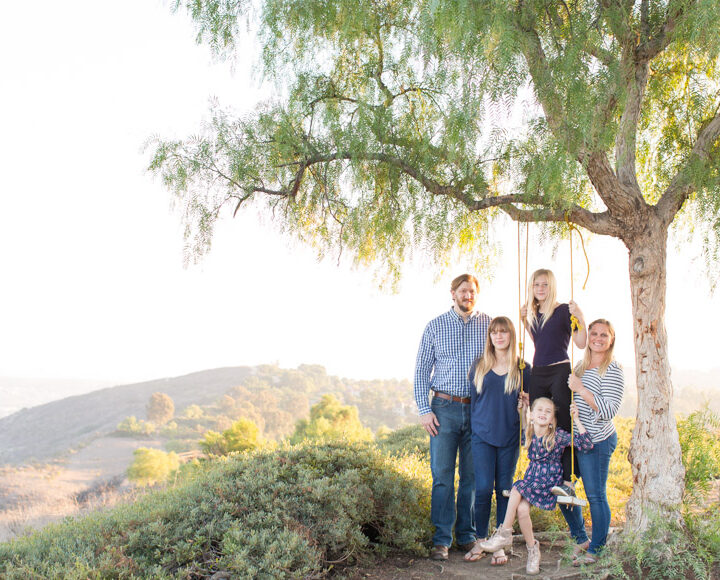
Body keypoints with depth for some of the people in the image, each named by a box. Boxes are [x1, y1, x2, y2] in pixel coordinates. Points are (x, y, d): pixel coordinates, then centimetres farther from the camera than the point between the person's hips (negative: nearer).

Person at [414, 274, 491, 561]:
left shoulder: (489, 325, 6)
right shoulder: (435, 327, 5)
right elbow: (422, 370, 6)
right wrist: (424, 410, -3)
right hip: (445, 408, -1)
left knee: (472, 475, 6)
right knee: (442, 475, -2)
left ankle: (467, 536, 17)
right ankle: (441, 540, 5)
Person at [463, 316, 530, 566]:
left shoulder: (522, 368, 4)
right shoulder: (479, 366, 6)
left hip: (509, 437, 0)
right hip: (482, 436, 0)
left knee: (504, 489, 5)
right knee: (483, 488, -4)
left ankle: (500, 544, 15)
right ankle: (481, 541, 12)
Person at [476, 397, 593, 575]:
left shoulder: (559, 436, -9)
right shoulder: (529, 434, 4)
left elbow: (586, 444, -17)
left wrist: (576, 419, -23)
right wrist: (519, 410, 14)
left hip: (549, 482, -4)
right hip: (531, 478, 4)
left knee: (517, 490, -28)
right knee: (521, 509, -23)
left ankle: (504, 534, -13)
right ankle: (532, 549, -4)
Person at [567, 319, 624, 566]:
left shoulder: (613, 371, -11)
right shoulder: (581, 367, 13)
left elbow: (609, 411, -20)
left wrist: (580, 389, -22)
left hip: (598, 440, -8)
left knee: (596, 495, -1)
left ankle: (596, 549, 10)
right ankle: (583, 538, 26)